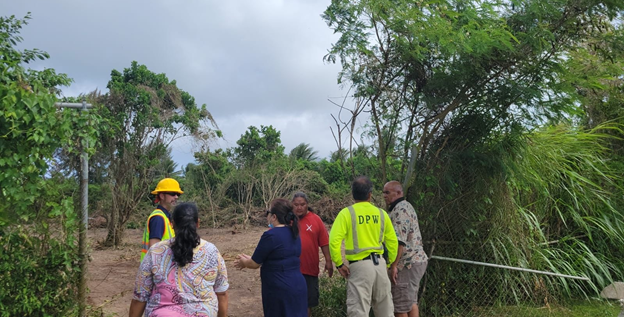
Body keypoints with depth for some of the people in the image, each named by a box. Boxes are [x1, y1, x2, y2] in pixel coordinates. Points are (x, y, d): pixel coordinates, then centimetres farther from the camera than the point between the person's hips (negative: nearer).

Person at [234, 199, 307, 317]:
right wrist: (249, 259, 22)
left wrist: (243, 262, 15)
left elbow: (254, 264, -7)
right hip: (298, 287, 7)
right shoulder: (294, 233, 7)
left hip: (280, 291, -7)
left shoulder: (271, 235, -18)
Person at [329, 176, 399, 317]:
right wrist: (390, 264, 20)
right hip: (380, 263, 4)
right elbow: (393, 242, 10)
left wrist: (339, 264, -6)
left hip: (360, 266, -4)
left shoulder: (347, 213, -7)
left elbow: (334, 241, -15)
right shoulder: (381, 213, 5)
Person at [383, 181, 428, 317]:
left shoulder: (400, 209, -14)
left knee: (399, 305, -5)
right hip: (414, 261, 11)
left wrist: (393, 265, -21)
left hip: (407, 264, -11)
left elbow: (399, 241, -23)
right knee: (411, 302, 15)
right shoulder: (405, 207, 19)